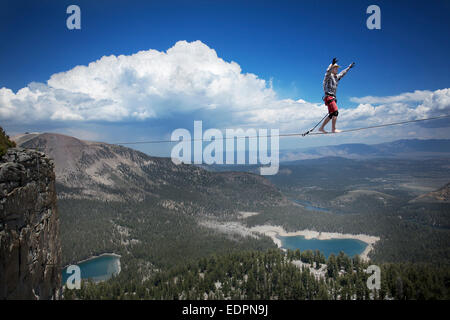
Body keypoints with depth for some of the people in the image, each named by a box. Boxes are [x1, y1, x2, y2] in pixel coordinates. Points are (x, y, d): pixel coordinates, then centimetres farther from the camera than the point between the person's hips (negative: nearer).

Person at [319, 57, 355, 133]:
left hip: (333, 98, 9)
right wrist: (332, 64, -41)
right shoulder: (329, 76, -3)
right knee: (335, 112, -18)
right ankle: (333, 129, -18)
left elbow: (342, 73, 38)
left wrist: (349, 67, 48)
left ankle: (321, 128, 10)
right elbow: (328, 71, -25)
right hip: (329, 97, -9)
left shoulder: (336, 77, 21)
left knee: (331, 115, 6)